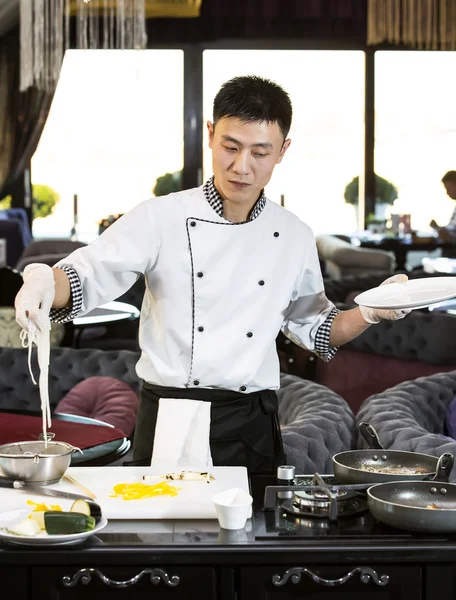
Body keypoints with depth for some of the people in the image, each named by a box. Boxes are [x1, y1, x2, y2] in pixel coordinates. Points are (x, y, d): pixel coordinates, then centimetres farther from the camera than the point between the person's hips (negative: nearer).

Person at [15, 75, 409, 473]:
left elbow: (313, 328, 16)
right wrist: (46, 282, -33)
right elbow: (86, 278, -12)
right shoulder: (162, 217, -5)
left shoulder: (294, 237, 5)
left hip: (252, 429, 3)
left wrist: (373, 312, 1)